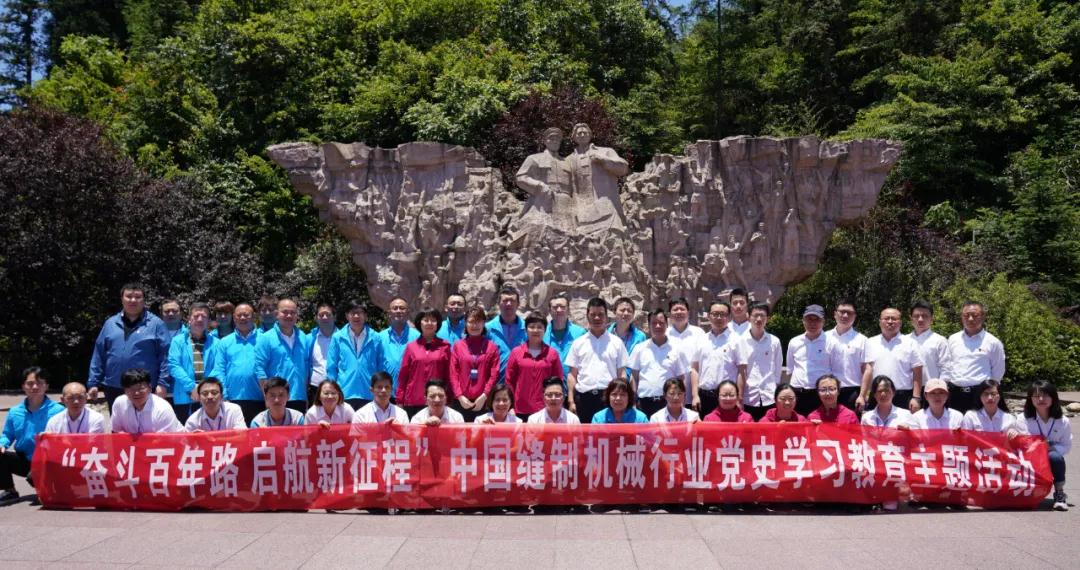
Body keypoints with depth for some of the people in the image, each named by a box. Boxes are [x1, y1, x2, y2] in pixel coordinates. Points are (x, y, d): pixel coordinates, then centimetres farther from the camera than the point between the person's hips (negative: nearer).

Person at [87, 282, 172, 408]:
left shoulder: (155, 324, -1)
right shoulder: (110, 323, 11)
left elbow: (165, 355, -6)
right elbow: (98, 356, 11)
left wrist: (162, 383, -13)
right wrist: (93, 383, 6)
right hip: (113, 389, 4)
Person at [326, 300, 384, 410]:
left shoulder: (375, 338, 6)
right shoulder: (337, 338, 5)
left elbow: (381, 369, 9)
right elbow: (331, 368, 7)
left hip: (369, 396, 0)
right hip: (344, 396, 0)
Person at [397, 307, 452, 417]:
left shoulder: (444, 347, 6)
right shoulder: (411, 347, 9)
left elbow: (449, 374, 7)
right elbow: (403, 375, 10)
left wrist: (449, 400, 2)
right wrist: (399, 400, 5)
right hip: (413, 403, 1)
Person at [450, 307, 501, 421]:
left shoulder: (492, 347, 8)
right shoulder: (457, 346, 10)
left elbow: (494, 374, 1)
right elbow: (453, 374, 5)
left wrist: (484, 396, -9)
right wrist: (460, 396, -6)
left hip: (484, 402, -1)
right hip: (461, 402, 1)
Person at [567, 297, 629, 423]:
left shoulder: (616, 342, 7)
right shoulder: (578, 343, 9)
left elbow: (622, 373, 6)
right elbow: (572, 374, 8)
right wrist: (571, 401, 1)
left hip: (609, 397, -1)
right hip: (584, 397, 1)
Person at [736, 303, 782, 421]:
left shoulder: (774, 341, 4)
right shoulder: (741, 341, -1)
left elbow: (778, 371, 10)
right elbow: (741, 372, -2)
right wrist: (739, 398, -5)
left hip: (770, 399, 1)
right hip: (749, 399, -1)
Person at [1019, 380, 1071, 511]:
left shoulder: (1063, 421, -2)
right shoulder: (1024, 419, -5)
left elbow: (1067, 446, 0)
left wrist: (1051, 447, -18)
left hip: (1052, 464, 0)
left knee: (1055, 456, -33)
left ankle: (1059, 493, -19)